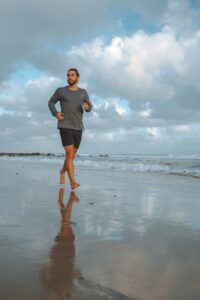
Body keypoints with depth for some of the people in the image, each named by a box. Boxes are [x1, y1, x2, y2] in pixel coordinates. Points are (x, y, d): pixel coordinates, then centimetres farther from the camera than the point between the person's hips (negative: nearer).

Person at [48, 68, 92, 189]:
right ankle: (73, 183, -14)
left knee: (72, 155, 12)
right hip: (65, 127, -3)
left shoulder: (83, 92, 9)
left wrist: (87, 107, -12)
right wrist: (55, 113, -5)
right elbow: (51, 102, 16)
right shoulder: (61, 90, 3)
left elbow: (89, 108, 14)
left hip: (78, 128, 4)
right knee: (69, 154, -15)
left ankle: (62, 172, 39)